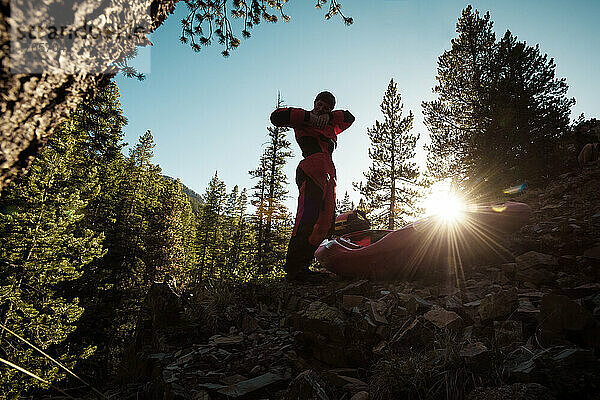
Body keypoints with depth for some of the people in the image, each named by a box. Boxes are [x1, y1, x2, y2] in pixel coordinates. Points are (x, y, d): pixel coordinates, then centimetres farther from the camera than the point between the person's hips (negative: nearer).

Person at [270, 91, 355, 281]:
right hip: (312, 167, -8)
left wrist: (328, 117, 12)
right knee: (308, 213, -22)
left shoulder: (330, 128, 35)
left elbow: (349, 118, 30)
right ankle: (294, 269, -24)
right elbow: (276, 116, 6)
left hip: (327, 175, 8)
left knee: (326, 220, -1)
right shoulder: (303, 121, 17)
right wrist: (309, 116, 1)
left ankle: (302, 266, 0)